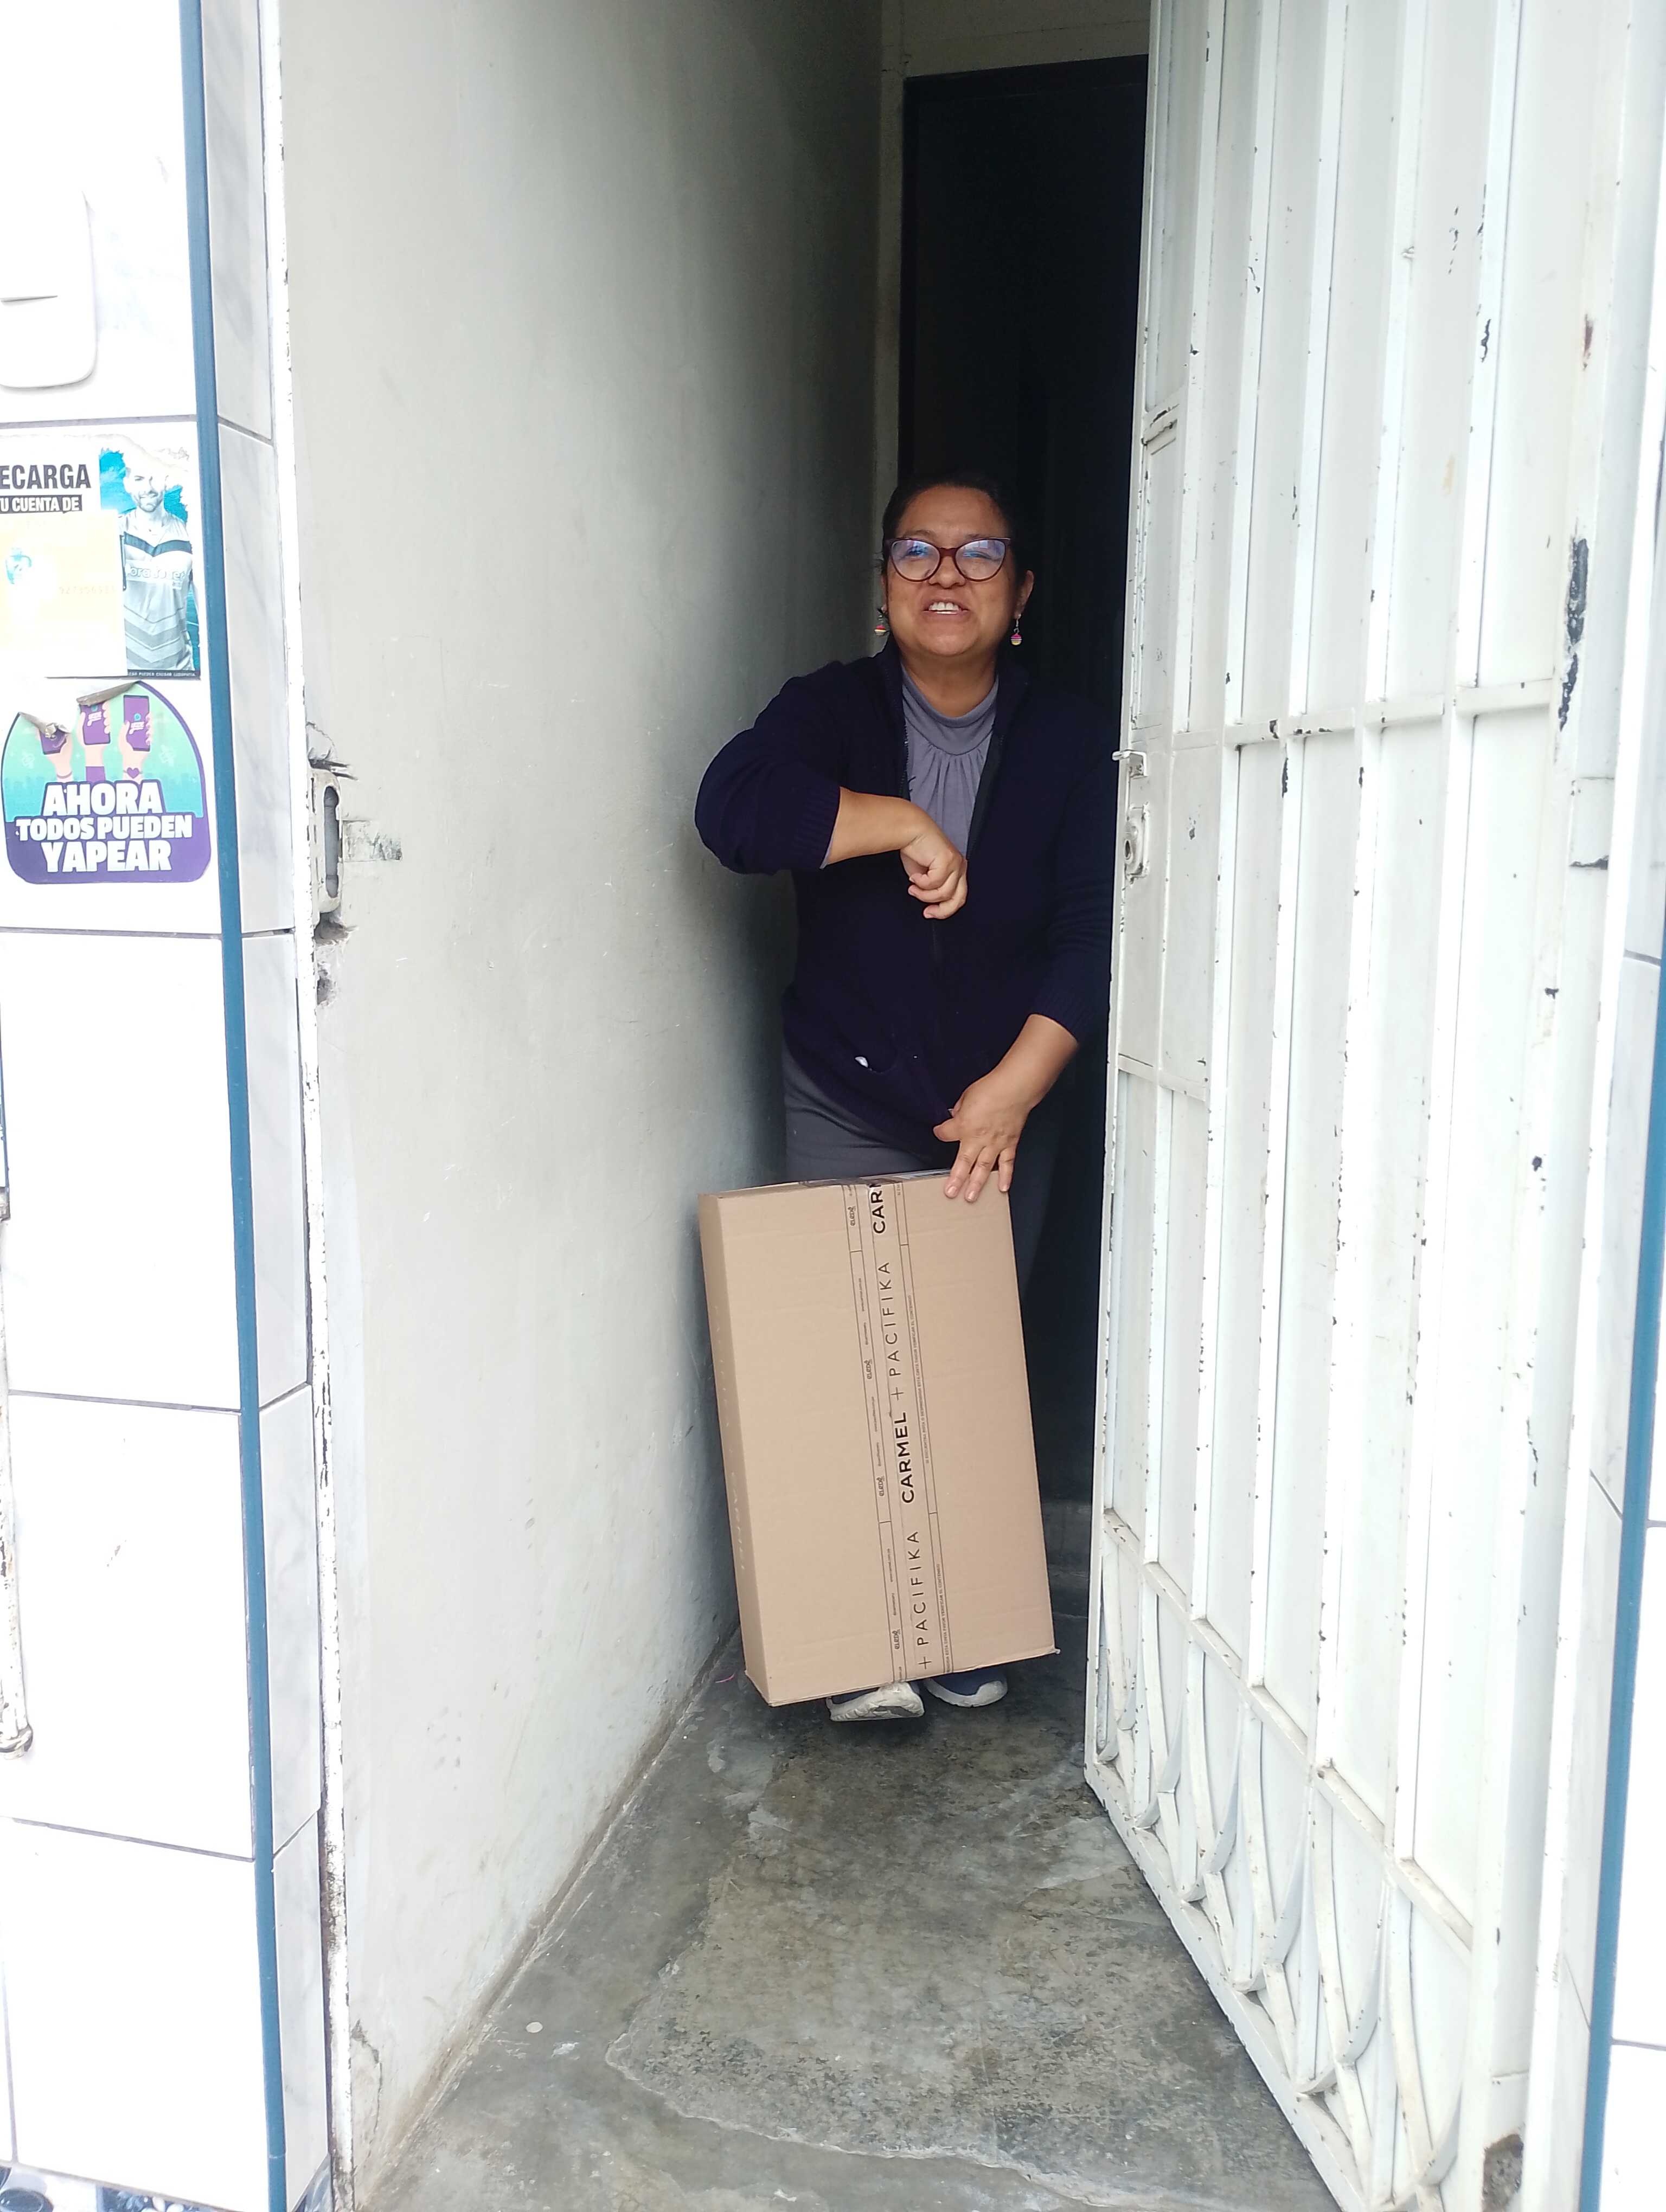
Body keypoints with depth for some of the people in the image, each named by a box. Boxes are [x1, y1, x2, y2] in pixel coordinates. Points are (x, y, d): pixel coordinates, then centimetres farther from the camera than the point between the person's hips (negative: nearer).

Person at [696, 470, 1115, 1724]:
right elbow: (734, 807, -25)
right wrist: (907, 824, -27)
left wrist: (1015, 1085, -20)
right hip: (845, 1104, -1)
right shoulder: (834, 711, -4)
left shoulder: (1069, 743, -3)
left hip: (1006, 1103, 1)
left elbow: (1095, 928, -12)